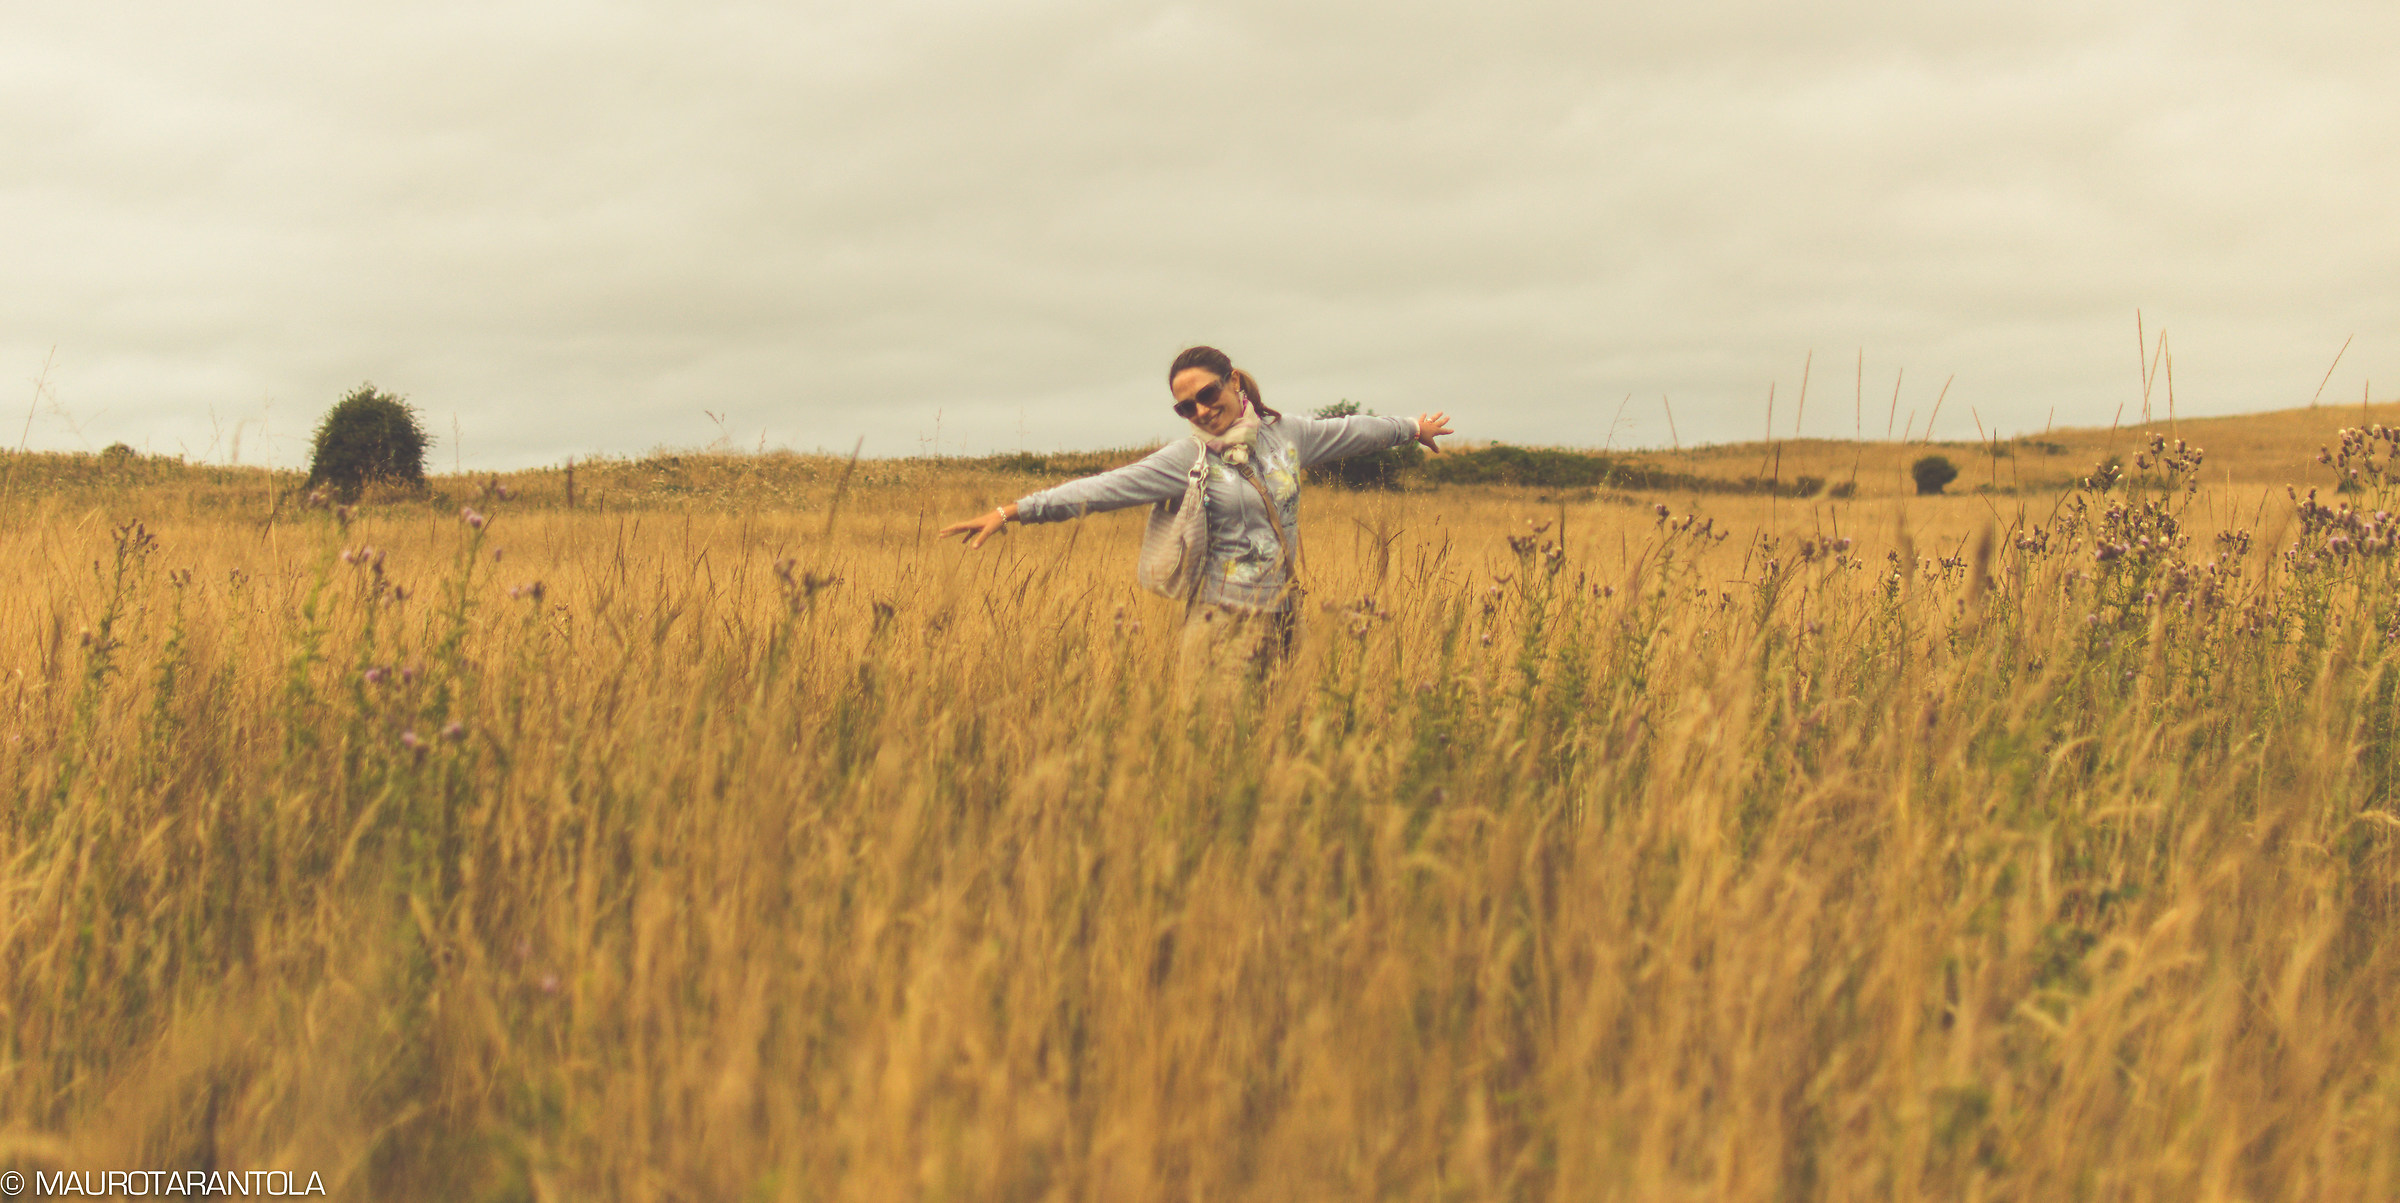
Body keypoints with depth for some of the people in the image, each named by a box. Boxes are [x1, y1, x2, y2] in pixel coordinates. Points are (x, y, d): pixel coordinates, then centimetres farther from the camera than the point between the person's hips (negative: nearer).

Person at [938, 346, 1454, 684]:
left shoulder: (1285, 433, 5)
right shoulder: (1188, 458, -7)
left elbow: (1348, 432, 22)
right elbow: (1104, 487, -13)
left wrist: (1412, 428, 37)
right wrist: (1012, 511, -19)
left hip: (1281, 614, 4)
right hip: (1224, 619, -4)